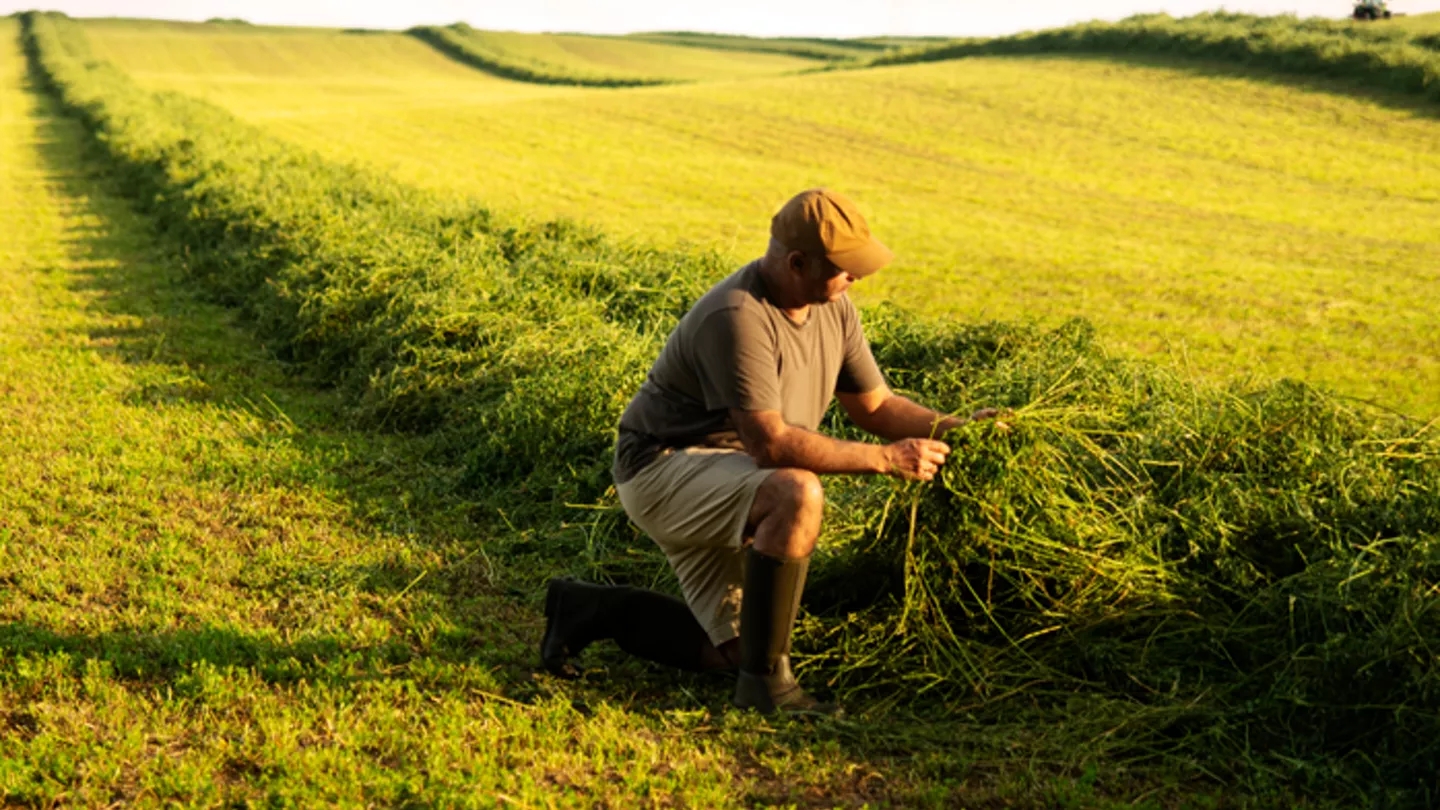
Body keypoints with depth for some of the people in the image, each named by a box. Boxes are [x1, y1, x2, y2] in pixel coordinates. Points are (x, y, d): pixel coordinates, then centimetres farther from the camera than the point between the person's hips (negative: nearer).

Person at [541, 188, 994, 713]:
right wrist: (887, 459, -28)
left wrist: (955, 427, -6)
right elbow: (771, 444, -33)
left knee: (737, 648, 6)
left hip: (725, 484, 9)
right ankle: (765, 680, -25)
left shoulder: (833, 308, 1)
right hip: (664, 469, -9)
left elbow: (875, 406, 10)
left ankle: (591, 610, 18)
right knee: (797, 494, -37)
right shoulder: (738, 318, -28)